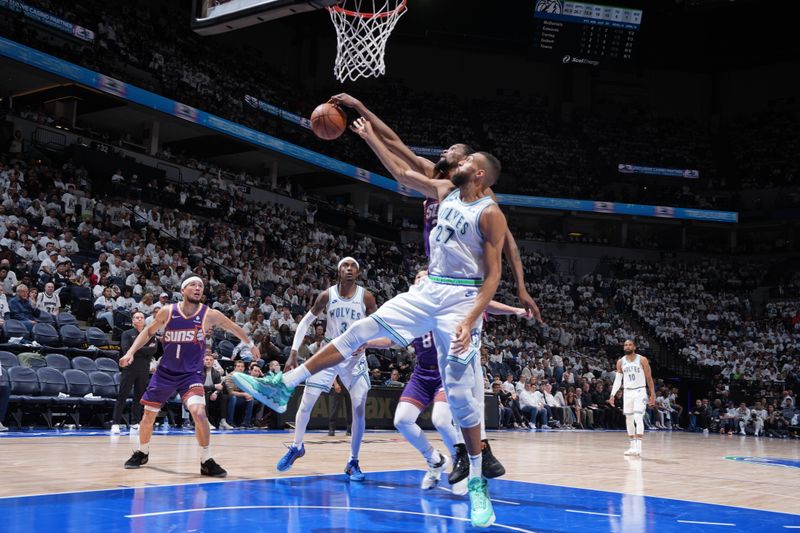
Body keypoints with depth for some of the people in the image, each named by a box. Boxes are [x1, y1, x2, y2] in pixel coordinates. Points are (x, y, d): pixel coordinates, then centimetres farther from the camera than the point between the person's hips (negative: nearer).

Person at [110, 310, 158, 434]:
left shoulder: (150, 335, 11)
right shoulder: (127, 334, 5)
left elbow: (154, 350, -5)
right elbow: (126, 350, -11)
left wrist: (137, 349, -11)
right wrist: (146, 349, -10)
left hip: (144, 370, 3)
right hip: (129, 369, -2)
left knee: (139, 397, 5)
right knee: (122, 396, -4)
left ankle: (135, 423, 11)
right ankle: (115, 423, -3)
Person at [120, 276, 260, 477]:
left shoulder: (209, 315, -11)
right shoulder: (167, 311, -7)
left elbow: (234, 328, 5)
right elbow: (148, 331, 8)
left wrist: (250, 345, 17)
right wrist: (131, 352, -2)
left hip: (191, 374, -2)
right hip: (165, 371, 2)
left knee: (199, 412, -23)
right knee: (149, 414, 10)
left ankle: (206, 462, -9)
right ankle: (142, 453, 37)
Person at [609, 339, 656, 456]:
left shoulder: (642, 360, -5)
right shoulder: (621, 362, 5)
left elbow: (649, 378, -1)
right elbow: (618, 380, 8)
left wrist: (653, 394, -4)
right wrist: (612, 394, 0)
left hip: (640, 391, -5)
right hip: (627, 392, 5)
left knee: (638, 418, -15)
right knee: (629, 420, 7)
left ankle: (638, 447, -16)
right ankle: (633, 446, 16)